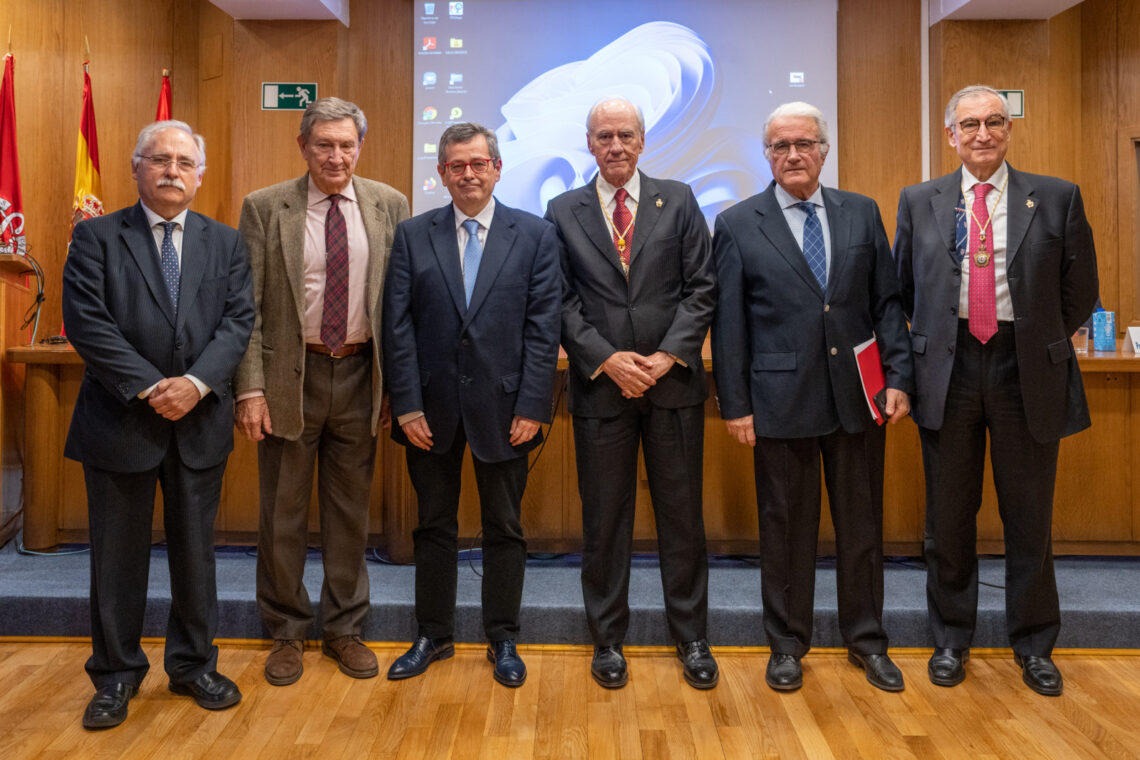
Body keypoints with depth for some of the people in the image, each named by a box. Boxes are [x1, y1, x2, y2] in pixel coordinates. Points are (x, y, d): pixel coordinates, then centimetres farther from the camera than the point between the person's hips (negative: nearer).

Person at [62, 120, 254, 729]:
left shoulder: (225, 243, 8)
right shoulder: (96, 236, 1)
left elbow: (238, 321, -1)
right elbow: (86, 322, -9)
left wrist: (196, 382, -15)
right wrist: (150, 388, -16)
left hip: (200, 422, 2)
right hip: (120, 421, -2)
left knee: (195, 550, 12)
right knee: (118, 555, 9)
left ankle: (193, 665, 28)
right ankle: (116, 675, 26)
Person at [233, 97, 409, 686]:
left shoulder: (390, 206, 3)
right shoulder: (264, 208, -2)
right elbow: (246, 306, -4)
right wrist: (250, 387, -11)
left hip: (360, 374, 2)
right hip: (291, 376, -1)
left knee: (351, 509, 12)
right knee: (283, 512, 9)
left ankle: (344, 628, 29)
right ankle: (287, 632, 28)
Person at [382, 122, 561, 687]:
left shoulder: (535, 235, 1)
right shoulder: (412, 235, 4)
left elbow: (543, 327, -4)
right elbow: (397, 326, 0)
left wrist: (532, 407, -10)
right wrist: (406, 405, -7)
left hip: (503, 408, -1)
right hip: (432, 408, 1)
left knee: (504, 529, 10)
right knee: (434, 526, 13)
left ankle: (503, 640, 27)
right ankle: (433, 636, 30)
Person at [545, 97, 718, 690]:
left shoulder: (678, 201, 7)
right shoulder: (563, 212, 7)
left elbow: (701, 288, 2)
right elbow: (561, 302, 1)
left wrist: (669, 355, -10)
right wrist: (606, 359, -11)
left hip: (673, 380, 1)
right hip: (600, 386, 0)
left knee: (683, 515, 8)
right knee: (603, 519, 8)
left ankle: (691, 638, 24)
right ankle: (607, 640, 24)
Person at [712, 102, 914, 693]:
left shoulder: (862, 213, 9)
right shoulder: (738, 224, 1)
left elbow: (887, 301, 8)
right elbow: (728, 322, -1)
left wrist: (898, 377, -1)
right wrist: (734, 404, -5)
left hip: (857, 395, 3)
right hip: (781, 399, -2)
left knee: (862, 522, 12)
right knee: (784, 526, 8)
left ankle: (866, 640, 30)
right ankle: (787, 644, 26)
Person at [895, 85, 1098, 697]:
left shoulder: (1057, 198, 3)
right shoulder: (919, 202, 5)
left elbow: (1079, 291, 7)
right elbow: (901, 288, 11)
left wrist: (1039, 345, 7)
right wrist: (927, 346, 7)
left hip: (1026, 370, 0)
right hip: (948, 369, 1)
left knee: (1030, 517, 9)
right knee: (948, 517, 9)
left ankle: (1034, 645, 28)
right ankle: (951, 640, 26)